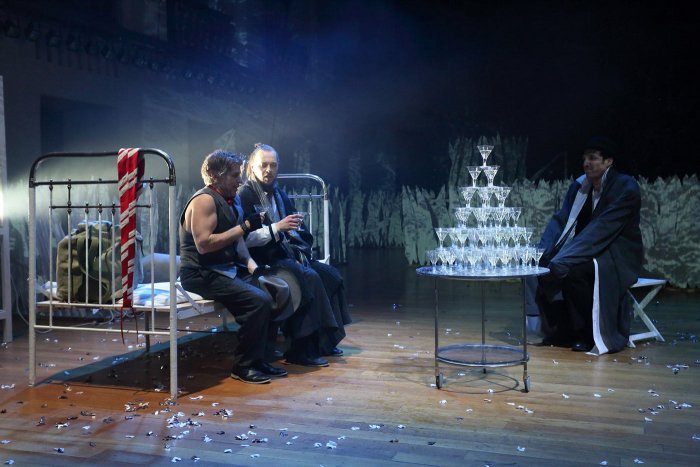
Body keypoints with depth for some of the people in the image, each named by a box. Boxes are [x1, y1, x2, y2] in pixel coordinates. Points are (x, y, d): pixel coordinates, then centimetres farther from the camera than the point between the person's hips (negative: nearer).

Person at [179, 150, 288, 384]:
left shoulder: (231, 200, 15)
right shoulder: (204, 200, -13)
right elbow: (204, 244, -24)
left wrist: (250, 263, -1)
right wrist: (245, 226, -21)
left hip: (229, 269, 9)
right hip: (201, 275, -9)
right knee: (259, 301, -24)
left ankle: (259, 360, 3)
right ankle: (243, 366, -10)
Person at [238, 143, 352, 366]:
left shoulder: (279, 194, 18)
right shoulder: (245, 195, -7)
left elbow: (298, 231, 22)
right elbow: (245, 239, -18)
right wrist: (278, 227, -24)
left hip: (288, 254, 8)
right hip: (265, 259, -8)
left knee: (331, 275, -7)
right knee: (310, 278, -27)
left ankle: (325, 341, -1)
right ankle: (303, 350, -23)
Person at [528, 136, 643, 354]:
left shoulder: (626, 188, -15)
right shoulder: (579, 186, 6)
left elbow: (601, 229, -25)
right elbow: (560, 220, 0)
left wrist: (562, 259, -32)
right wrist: (543, 252, -19)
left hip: (619, 257, -7)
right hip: (588, 252, 7)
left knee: (572, 270, -33)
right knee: (537, 264, -13)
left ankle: (587, 334, -13)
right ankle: (559, 329, -1)